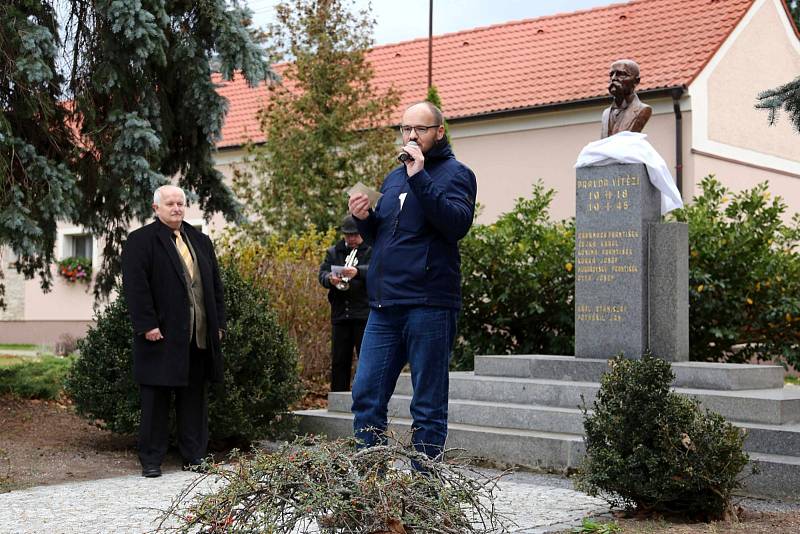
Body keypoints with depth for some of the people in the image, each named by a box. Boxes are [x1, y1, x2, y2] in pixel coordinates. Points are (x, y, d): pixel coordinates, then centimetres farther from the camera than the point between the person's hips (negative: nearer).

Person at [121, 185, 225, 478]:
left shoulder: (201, 241, 17)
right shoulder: (140, 241, -2)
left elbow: (215, 285, 18)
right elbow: (135, 287, -10)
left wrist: (218, 323, 9)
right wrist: (148, 326, -17)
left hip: (199, 338, 6)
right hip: (162, 336, -5)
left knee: (195, 398, 10)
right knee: (155, 399, 2)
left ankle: (195, 456, 17)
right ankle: (151, 460, 9)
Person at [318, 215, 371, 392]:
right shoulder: (334, 252, 17)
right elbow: (322, 273, 5)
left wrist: (358, 272, -34)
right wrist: (330, 279, -19)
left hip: (364, 315, -4)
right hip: (340, 314, 4)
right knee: (339, 359, 7)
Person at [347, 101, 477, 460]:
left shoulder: (454, 173, 0)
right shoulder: (394, 178, 20)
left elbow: (458, 223, -18)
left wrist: (419, 178, -20)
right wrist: (363, 218, 6)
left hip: (428, 305, -7)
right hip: (384, 305, 7)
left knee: (428, 406, 0)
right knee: (366, 397, 5)